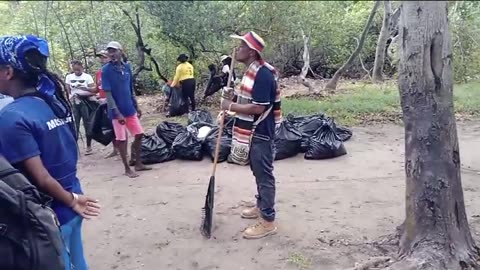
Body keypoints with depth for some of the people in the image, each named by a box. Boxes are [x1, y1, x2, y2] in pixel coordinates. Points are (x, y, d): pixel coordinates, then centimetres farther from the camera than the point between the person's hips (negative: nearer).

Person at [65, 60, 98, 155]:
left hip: (86, 102, -3)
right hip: (75, 103, 3)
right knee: (74, 125, 2)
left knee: (87, 124, 3)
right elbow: (68, 90, 9)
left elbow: (94, 89, -11)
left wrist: (84, 88, -28)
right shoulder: (69, 77, 7)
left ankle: (89, 146, 13)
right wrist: (71, 96, -11)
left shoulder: (87, 77, -4)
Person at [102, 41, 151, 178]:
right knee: (122, 140, 3)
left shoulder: (127, 66, 5)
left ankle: (138, 163, 25)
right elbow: (107, 93, -15)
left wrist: (136, 106, 15)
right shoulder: (106, 70, -12)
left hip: (130, 109, 6)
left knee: (139, 134, 11)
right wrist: (117, 112, -22)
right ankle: (127, 168, 15)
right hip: (117, 111, -6)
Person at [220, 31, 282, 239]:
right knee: (258, 173, 21)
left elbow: (258, 108, -26)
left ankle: (268, 221, 8)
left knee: (264, 175, -2)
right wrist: (234, 96, 2)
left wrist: (231, 106, -18)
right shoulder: (251, 71, 11)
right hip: (252, 132, 10)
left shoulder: (263, 74, -21)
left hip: (261, 134, -10)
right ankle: (261, 206, 38)